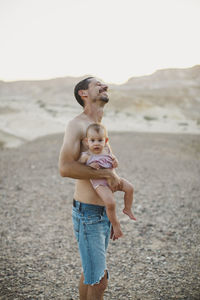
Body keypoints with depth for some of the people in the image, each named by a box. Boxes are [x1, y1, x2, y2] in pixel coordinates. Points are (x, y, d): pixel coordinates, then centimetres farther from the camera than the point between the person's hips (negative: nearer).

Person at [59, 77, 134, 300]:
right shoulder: (77, 124, -12)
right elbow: (65, 168, -27)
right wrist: (107, 174, -22)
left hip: (103, 212, 8)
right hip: (87, 213, -8)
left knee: (89, 273, 20)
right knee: (99, 281, -3)